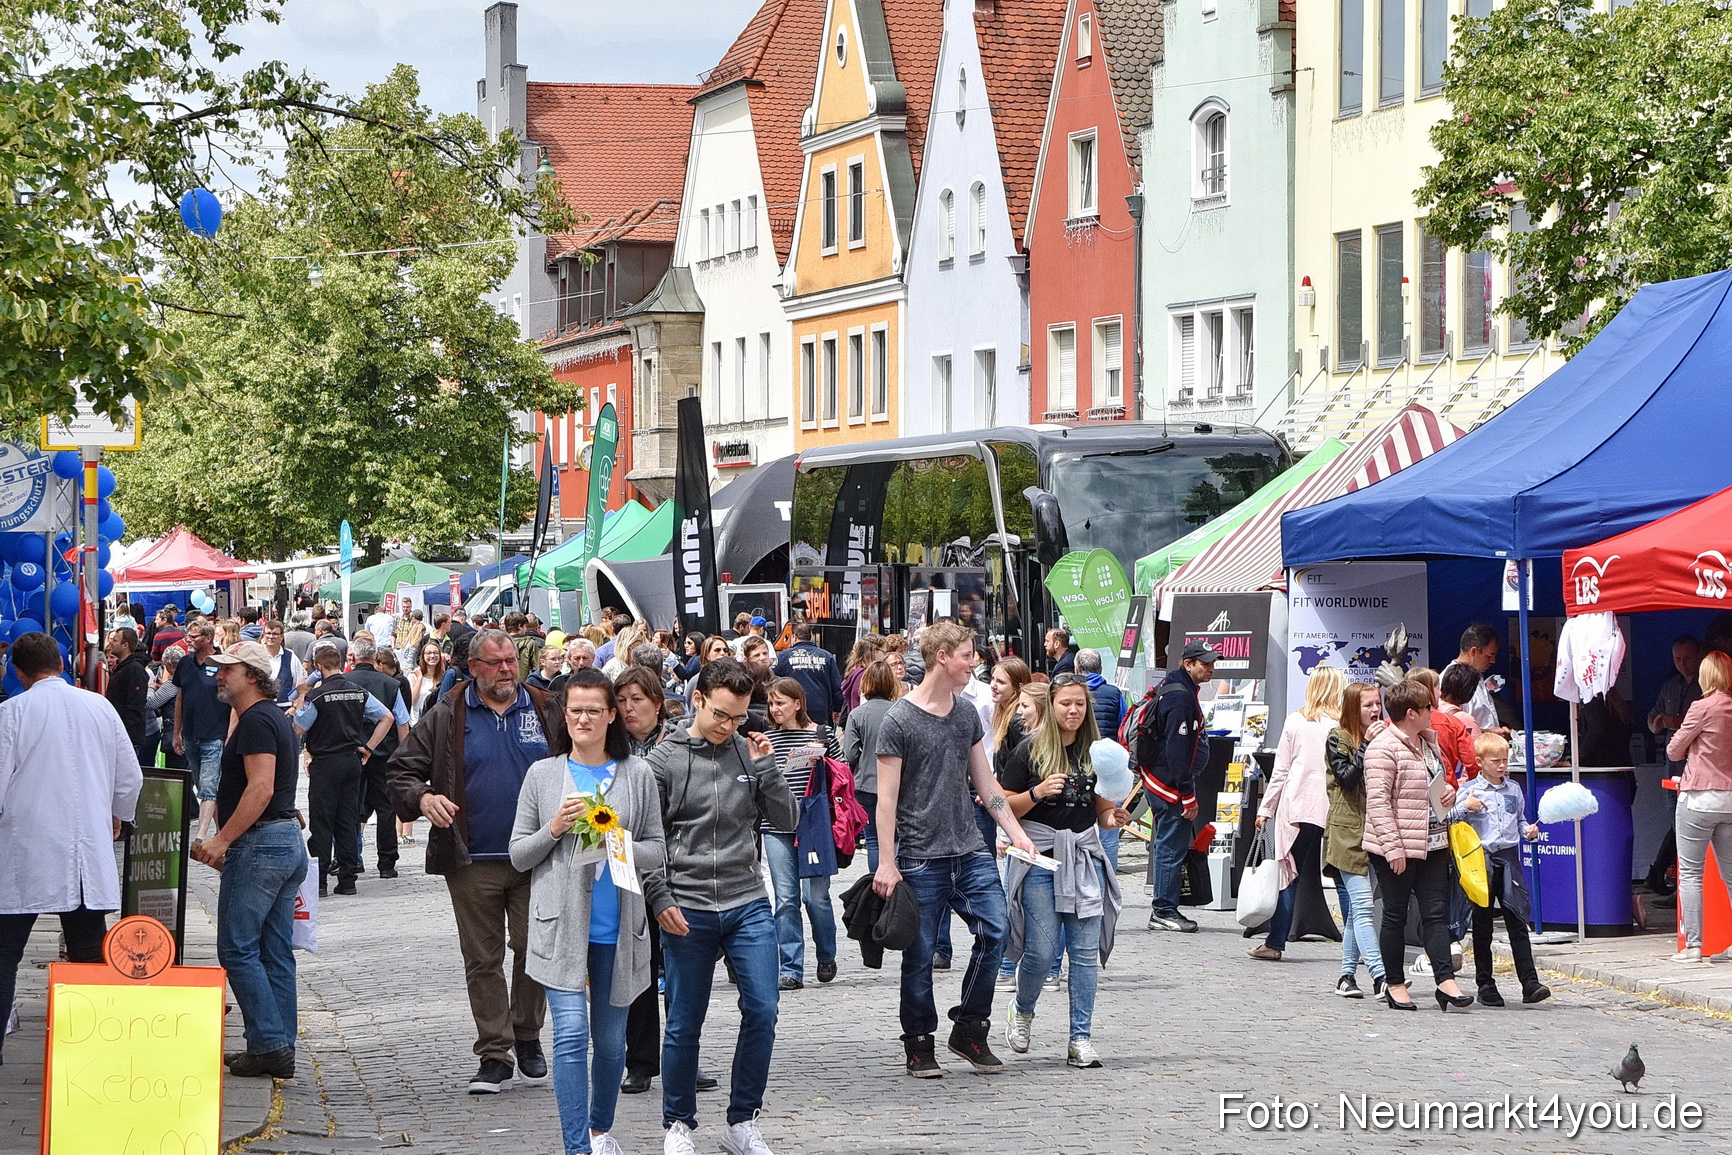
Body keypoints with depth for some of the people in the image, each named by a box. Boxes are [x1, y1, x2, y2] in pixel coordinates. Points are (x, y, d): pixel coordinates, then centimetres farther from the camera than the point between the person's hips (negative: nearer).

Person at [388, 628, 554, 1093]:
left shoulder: (544, 711, 8)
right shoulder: (447, 717, 4)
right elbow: (403, 769, 6)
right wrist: (421, 797, -14)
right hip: (472, 862, 0)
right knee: (482, 960, 3)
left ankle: (527, 1036, 19)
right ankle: (495, 1057, 9)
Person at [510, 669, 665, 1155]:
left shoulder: (638, 774, 5)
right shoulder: (542, 774, 4)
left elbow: (657, 850, 8)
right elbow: (519, 855, 6)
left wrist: (623, 847, -12)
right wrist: (553, 829, -12)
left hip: (618, 928, 2)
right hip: (562, 927, -2)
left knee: (611, 1038, 12)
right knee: (571, 1033, -13)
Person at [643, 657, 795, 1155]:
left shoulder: (749, 753, 5)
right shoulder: (664, 759, -3)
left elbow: (787, 819, 3)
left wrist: (765, 766, -9)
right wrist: (660, 900, -7)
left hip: (749, 907, 2)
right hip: (687, 911, -2)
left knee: (762, 1012, -3)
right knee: (684, 1025, 5)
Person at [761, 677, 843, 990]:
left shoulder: (823, 734, 2)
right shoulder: (767, 737, 9)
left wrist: (822, 762, -11)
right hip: (776, 827, 2)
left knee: (815, 896, -4)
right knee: (785, 898, -2)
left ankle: (827, 957, 21)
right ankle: (790, 969, 2)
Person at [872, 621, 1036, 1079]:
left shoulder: (967, 714, 12)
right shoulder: (900, 719, -7)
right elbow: (887, 797, -8)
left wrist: (1016, 831, 9)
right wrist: (886, 863, -12)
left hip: (971, 851, 5)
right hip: (921, 857, -5)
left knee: (994, 930, -6)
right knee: (920, 954, 1)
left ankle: (969, 1030, 8)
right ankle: (919, 1045, 15)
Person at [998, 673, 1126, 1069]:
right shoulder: (1031, 751, -2)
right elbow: (1005, 807, -2)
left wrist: (1114, 817, -5)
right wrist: (1037, 793, -18)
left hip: (1085, 858, 3)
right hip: (1039, 858, -3)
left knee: (1086, 952, -1)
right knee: (1042, 951, -6)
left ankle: (1081, 1039, 5)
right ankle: (1022, 1009, 25)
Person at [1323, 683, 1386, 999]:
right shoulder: (1338, 738, -1)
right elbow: (1347, 777, -12)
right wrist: (1367, 746, -14)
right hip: (1348, 833, -6)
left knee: (1356, 908, 8)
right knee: (1362, 906, -13)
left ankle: (1347, 975, 13)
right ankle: (1379, 976, -21)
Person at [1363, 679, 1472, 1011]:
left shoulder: (1429, 742, 14)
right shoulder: (1384, 748, -14)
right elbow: (1377, 800, -19)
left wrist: (1448, 792, 6)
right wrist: (1392, 847, -22)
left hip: (1432, 844, 8)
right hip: (1397, 849, -8)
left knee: (1436, 913, 1)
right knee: (1395, 916, 3)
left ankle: (1445, 981, -2)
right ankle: (1395, 984, 11)